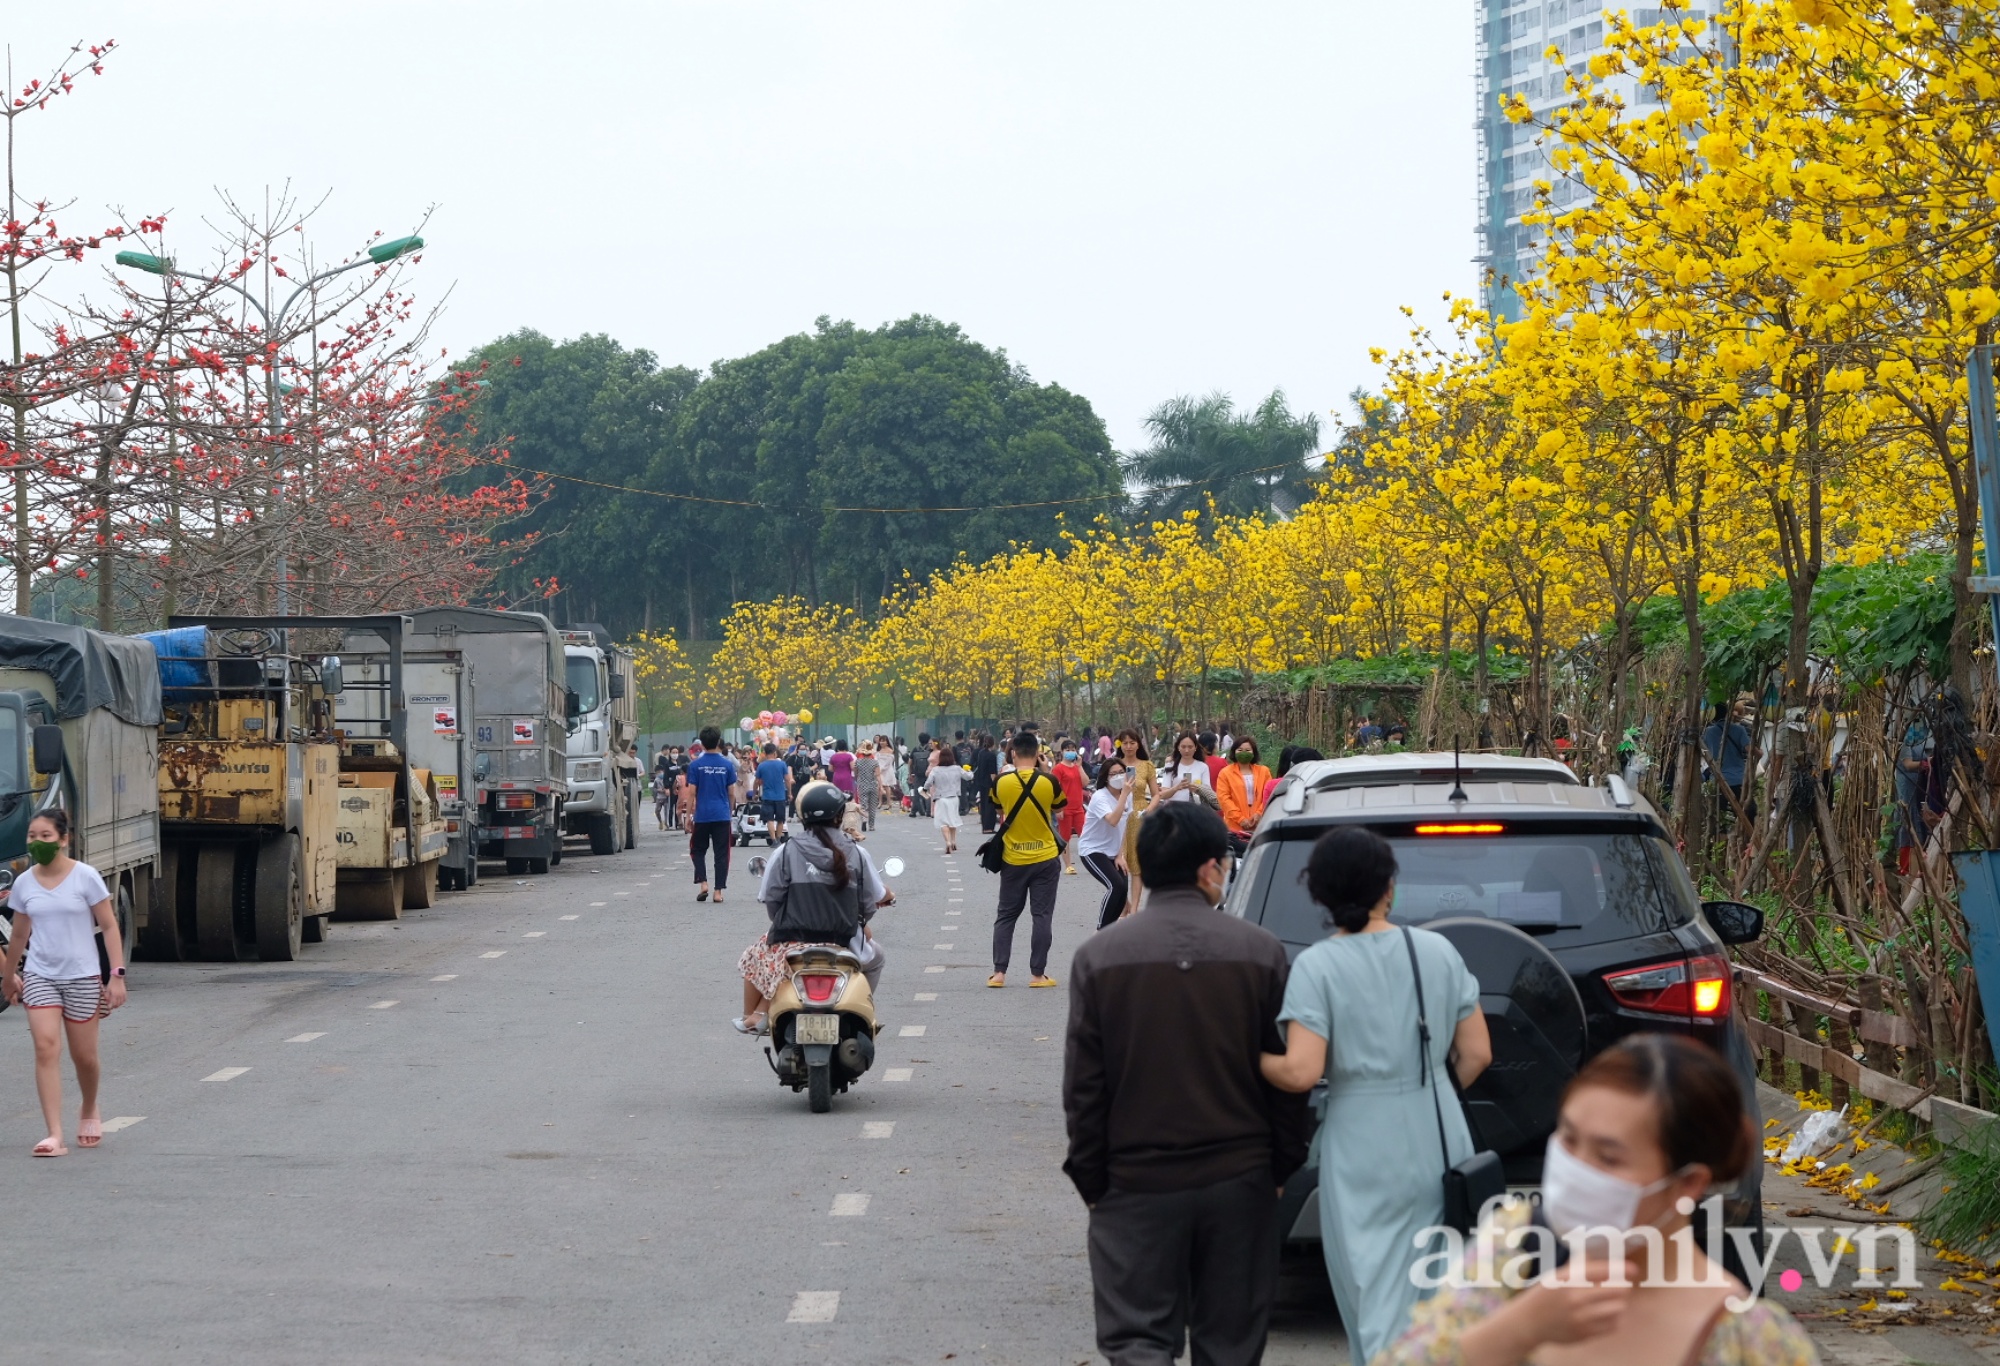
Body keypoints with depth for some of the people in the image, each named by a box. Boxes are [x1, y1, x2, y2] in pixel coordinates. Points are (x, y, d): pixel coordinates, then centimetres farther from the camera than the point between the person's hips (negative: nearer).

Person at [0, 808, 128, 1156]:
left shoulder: (85, 877, -7)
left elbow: (108, 926, -5)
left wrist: (117, 975, -11)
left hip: (82, 977, -2)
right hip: (39, 977, 2)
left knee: (83, 1055, 8)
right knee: (46, 1048, -14)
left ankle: (89, 1111, 40)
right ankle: (55, 1135, -18)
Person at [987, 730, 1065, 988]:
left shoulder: (1001, 782, -9)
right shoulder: (1049, 781, -11)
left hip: (1012, 859, 1)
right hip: (1045, 858, -1)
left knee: (1006, 916, 11)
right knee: (1042, 916, 4)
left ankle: (999, 972, 6)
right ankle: (1038, 974, 3)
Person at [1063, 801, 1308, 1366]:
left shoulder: (1099, 957, -6)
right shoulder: (1261, 952, -4)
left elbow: (1082, 1085, -4)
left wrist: (1091, 1181, 6)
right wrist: (1282, 1166, 12)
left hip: (1137, 1186, -1)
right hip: (1240, 1181, 1)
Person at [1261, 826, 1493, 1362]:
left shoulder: (1317, 966, -10)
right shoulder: (1437, 951, 1)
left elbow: (1301, 1072, -17)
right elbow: (1476, 1054, 4)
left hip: (1364, 1152, -3)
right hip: (1439, 1143, 4)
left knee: (1380, 1312, 3)